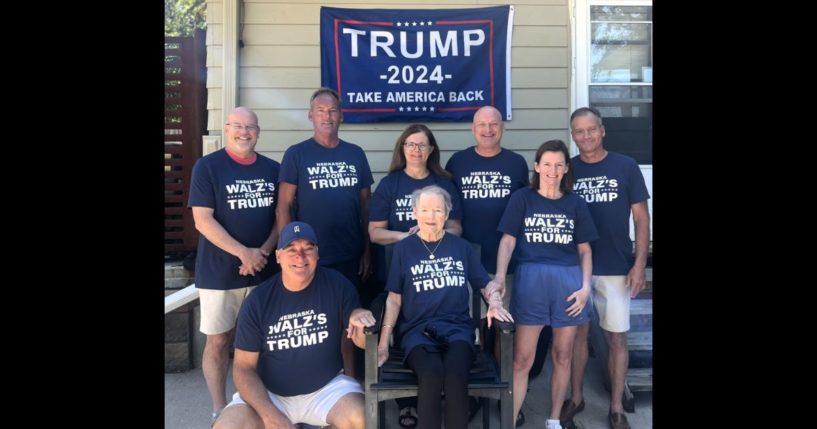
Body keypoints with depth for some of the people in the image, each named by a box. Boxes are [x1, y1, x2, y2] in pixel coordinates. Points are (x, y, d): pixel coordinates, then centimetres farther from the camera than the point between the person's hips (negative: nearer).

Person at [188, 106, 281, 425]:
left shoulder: (273, 169, 6)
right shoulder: (207, 167, -5)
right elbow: (203, 220, -11)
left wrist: (263, 251, -9)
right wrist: (244, 253, -17)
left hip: (264, 270, 3)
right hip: (219, 272, -3)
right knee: (218, 340, 6)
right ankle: (219, 410, 20)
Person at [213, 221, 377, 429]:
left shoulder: (337, 284, -8)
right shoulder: (257, 301, -8)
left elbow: (362, 341, -2)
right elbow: (243, 368, -5)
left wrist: (359, 318, -27)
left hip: (327, 387, 0)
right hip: (268, 394, 1)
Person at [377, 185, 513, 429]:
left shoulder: (461, 247, 13)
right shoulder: (403, 248, 9)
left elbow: (486, 283, 18)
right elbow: (394, 299, 8)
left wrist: (494, 304, -5)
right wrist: (383, 343, 1)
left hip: (457, 327, 1)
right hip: (417, 329, -1)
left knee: (456, 376, -32)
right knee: (432, 376, -34)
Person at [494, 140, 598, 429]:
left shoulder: (576, 203, 11)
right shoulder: (522, 198, 6)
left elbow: (584, 250, 11)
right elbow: (507, 242, -1)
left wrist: (585, 286, -1)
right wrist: (499, 279, -14)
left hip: (568, 281, 3)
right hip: (531, 279, -2)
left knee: (562, 356, 11)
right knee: (521, 360, -2)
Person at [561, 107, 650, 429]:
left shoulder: (626, 166, -2)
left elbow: (641, 218, 0)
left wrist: (639, 263, -7)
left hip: (615, 268, -1)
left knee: (617, 338, 7)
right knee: (578, 332, 11)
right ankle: (576, 398, 28)